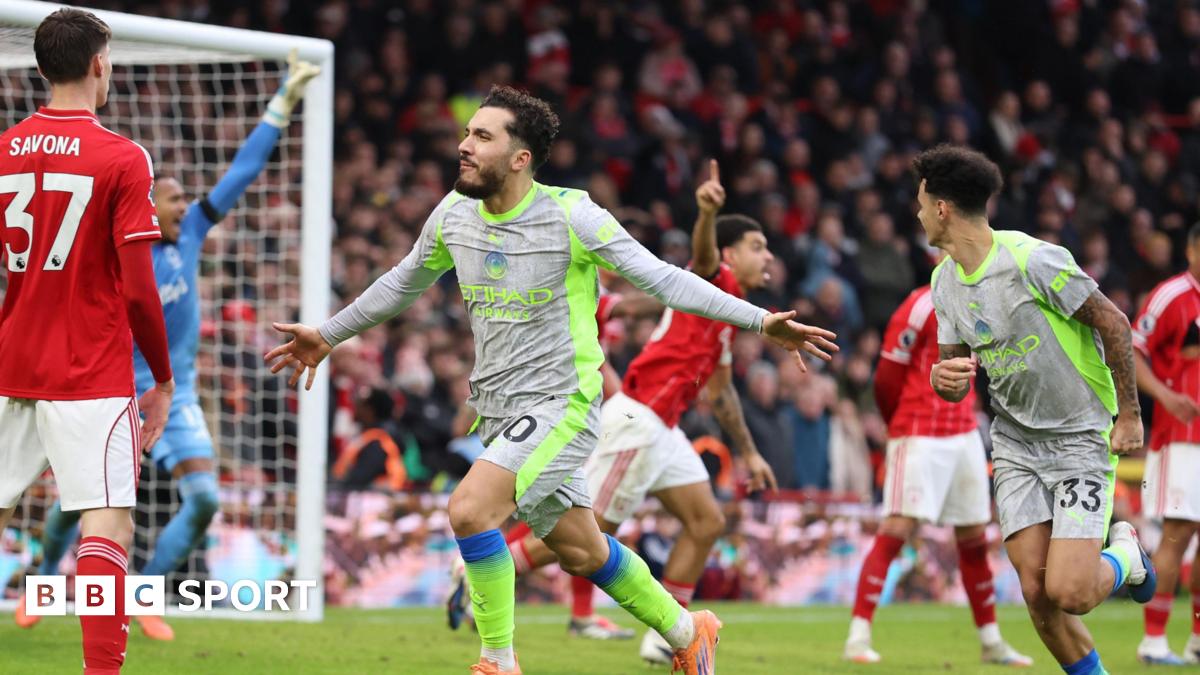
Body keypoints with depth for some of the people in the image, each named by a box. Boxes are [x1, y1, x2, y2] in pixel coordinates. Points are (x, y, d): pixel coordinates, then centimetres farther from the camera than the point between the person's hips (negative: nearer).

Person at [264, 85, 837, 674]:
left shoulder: (571, 215, -14)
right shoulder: (453, 215, 3)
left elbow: (660, 278, -13)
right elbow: (403, 284, 22)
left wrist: (761, 321, -20)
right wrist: (327, 335, 29)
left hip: (562, 403, -6)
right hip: (498, 410, 6)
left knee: (470, 509, -24)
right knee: (578, 552, 13)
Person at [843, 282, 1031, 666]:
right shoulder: (921, 308, -13)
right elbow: (887, 378, -10)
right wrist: (905, 427, 4)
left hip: (964, 436, 8)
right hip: (920, 439, -8)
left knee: (975, 539, 12)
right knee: (896, 531, -13)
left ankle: (991, 643, 21)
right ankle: (858, 638, -11)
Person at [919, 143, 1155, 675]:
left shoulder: (1033, 260, -20)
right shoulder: (945, 280, 3)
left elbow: (1114, 323, -13)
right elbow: (954, 383, 10)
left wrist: (1129, 413, -9)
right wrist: (943, 377, -15)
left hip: (1081, 438, -6)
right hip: (1015, 442, 6)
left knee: (1069, 593, -16)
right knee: (1036, 592, -7)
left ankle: (1124, 554, 17)